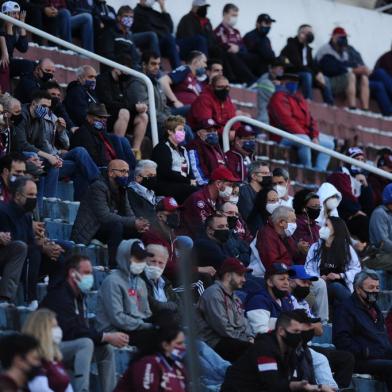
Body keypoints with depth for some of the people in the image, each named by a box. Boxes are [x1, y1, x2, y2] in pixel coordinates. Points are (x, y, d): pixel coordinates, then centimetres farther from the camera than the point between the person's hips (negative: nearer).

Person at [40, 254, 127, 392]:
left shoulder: (78, 296, 10)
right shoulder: (59, 296, -20)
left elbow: (85, 328, 6)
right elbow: (72, 332, -28)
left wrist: (110, 337, -12)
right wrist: (107, 337, -25)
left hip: (68, 346, 10)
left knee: (106, 349, 0)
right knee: (86, 344, -31)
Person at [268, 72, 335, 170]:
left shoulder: (299, 98, 21)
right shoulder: (279, 98, -7)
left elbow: (310, 119, 15)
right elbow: (286, 120, -20)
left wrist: (315, 136, -2)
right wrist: (303, 134, -23)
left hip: (305, 134, 9)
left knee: (329, 143, 1)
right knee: (304, 140, -38)